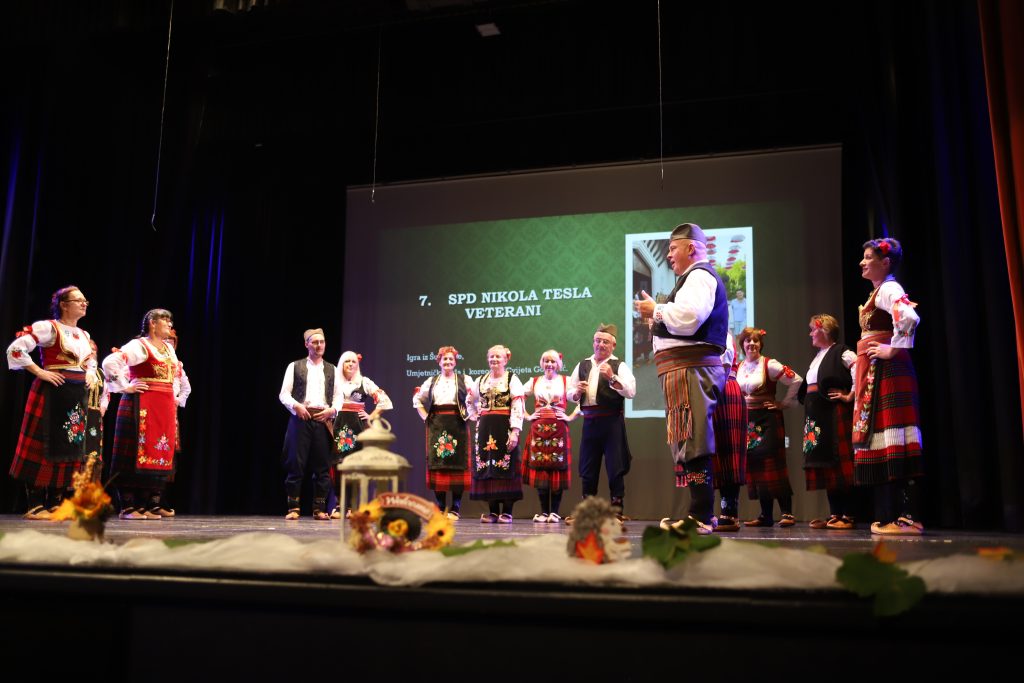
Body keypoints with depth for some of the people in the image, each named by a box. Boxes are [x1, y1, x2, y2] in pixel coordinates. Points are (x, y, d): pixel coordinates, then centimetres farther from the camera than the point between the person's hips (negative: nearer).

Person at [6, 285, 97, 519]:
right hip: (53, 392, -8)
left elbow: (91, 362, 32)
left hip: (78, 395, 8)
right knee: (45, 446, -5)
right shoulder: (48, 327, -6)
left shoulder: (84, 335, 17)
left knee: (69, 447, 7)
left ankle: (54, 504, 14)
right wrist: (40, 372, -15)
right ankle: (35, 506, 0)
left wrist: (90, 375, 11)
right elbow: (15, 349, -13)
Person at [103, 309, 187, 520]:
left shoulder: (169, 348, 19)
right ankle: (129, 506, -3)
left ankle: (149, 505, 11)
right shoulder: (139, 345, -6)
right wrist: (125, 387, -13)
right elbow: (109, 362, -18)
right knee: (138, 454, -7)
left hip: (165, 409, 8)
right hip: (142, 406, -8)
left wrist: (175, 397, 24)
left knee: (160, 455, 5)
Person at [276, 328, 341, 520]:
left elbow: (338, 396, 12)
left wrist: (332, 410, -7)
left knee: (322, 467, 2)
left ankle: (319, 509, 9)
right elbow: (284, 394, 3)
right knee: (296, 465, -3)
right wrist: (296, 406, -14)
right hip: (300, 419, -2)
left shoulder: (331, 370, 16)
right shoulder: (295, 367, 9)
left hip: (323, 421, 2)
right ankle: (294, 508, 5)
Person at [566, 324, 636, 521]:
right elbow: (569, 394, 16)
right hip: (589, 421, 4)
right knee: (587, 469, 10)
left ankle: (617, 511, 6)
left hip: (612, 421, -4)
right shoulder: (582, 365, 15)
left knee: (615, 468, -2)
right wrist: (578, 391, -5)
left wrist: (611, 377, -22)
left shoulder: (619, 366, 2)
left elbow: (631, 392, -12)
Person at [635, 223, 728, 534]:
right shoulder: (696, 278, 27)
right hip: (689, 367, 11)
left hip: (690, 368, -11)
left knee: (693, 441, -13)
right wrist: (658, 315, 19)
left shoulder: (700, 276, -6)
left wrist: (656, 309, -9)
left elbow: (688, 318, -23)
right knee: (692, 440, 11)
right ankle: (702, 512, 17)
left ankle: (701, 517, -13)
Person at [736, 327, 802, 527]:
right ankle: (765, 515, 9)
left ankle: (787, 513, -4)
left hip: (767, 419, -6)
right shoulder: (738, 368, 10)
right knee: (754, 465, 3)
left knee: (772, 464, -10)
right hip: (747, 420, 6)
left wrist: (783, 404, -7)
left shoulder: (769, 365, -8)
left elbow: (796, 380, -10)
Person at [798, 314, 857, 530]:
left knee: (839, 463, -8)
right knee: (824, 463, 6)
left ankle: (847, 516, -6)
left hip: (834, 414, -8)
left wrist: (849, 397, -13)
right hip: (816, 415, 9)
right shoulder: (818, 356, 21)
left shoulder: (841, 353, -5)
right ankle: (834, 514, 9)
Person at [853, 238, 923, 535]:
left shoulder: (888, 288, -8)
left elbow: (910, 317, -27)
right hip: (873, 373, 10)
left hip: (886, 372, -10)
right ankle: (890, 516, 8)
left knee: (890, 435, -11)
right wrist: (859, 359, 17)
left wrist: (893, 349, -19)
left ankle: (902, 518, -10)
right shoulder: (879, 291, 22)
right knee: (882, 436, 6)